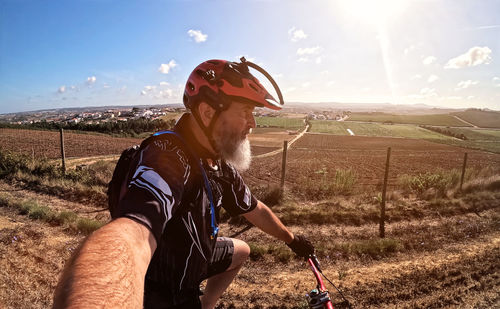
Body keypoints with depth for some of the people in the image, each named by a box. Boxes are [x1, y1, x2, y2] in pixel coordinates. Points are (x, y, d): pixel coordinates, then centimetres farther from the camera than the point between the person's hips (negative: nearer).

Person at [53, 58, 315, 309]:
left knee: (241, 251, 20)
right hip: (159, 288, -7)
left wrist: (291, 239, 15)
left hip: (187, 258, 7)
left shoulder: (217, 161, -10)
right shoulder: (166, 160, -36)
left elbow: (254, 209, 4)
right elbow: (125, 241, -54)